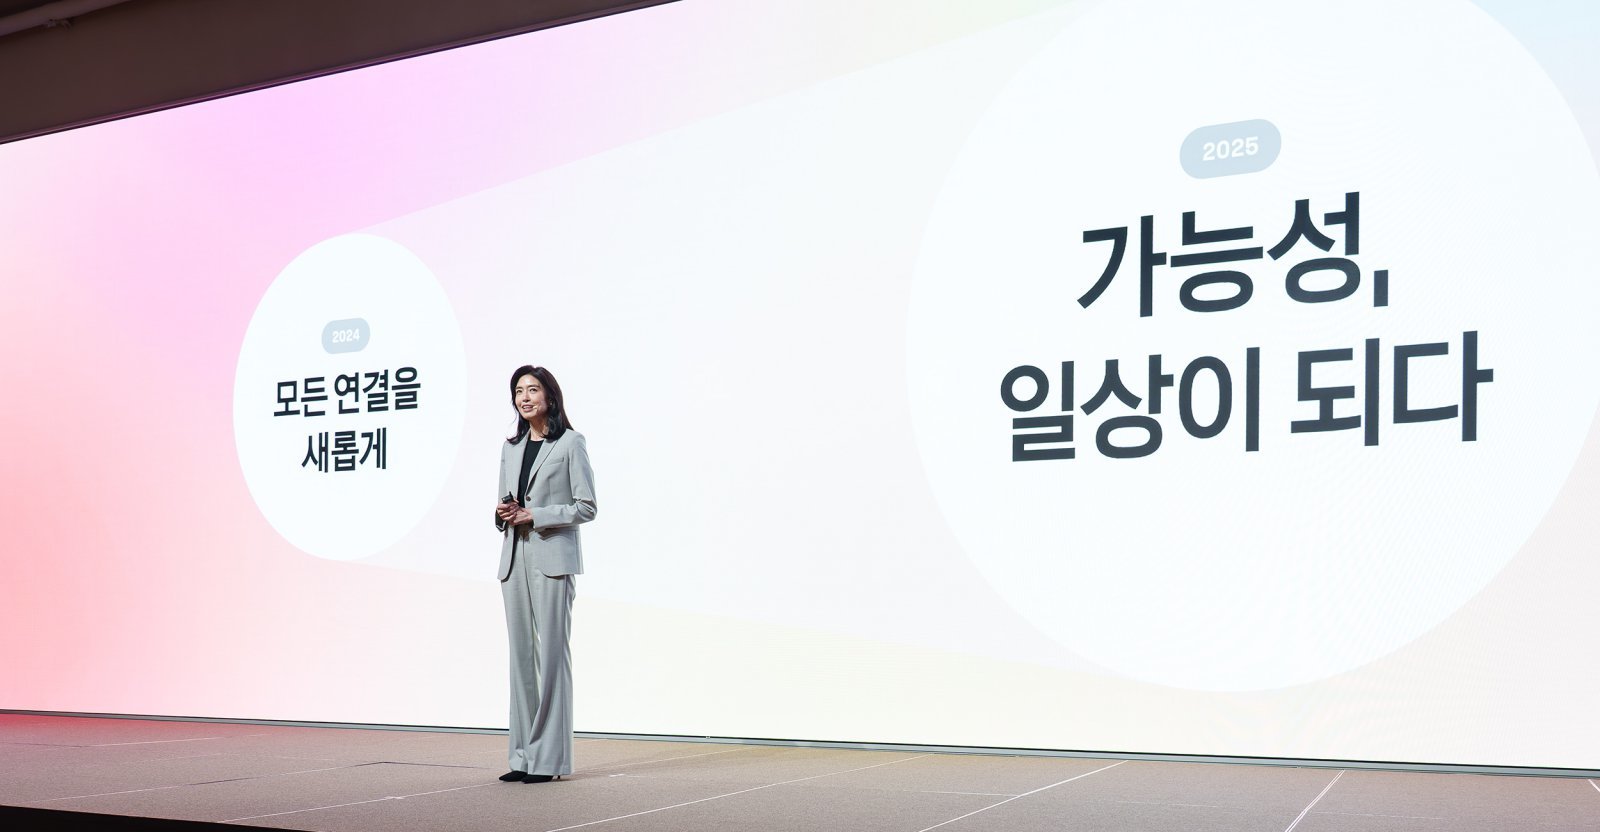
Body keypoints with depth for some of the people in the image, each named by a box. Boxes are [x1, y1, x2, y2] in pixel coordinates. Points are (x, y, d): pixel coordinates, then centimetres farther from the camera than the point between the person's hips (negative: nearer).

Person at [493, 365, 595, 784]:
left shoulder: (570, 443, -2)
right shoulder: (511, 447, 17)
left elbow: (586, 507, -6)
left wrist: (535, 516, -14)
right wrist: (502, 513, 0)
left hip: (551, 559, -6)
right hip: (514, 559, 6)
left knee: (551, 654, -6)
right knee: (521, 655, 6)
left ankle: (549, 757, -3)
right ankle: (524, 755, 10)